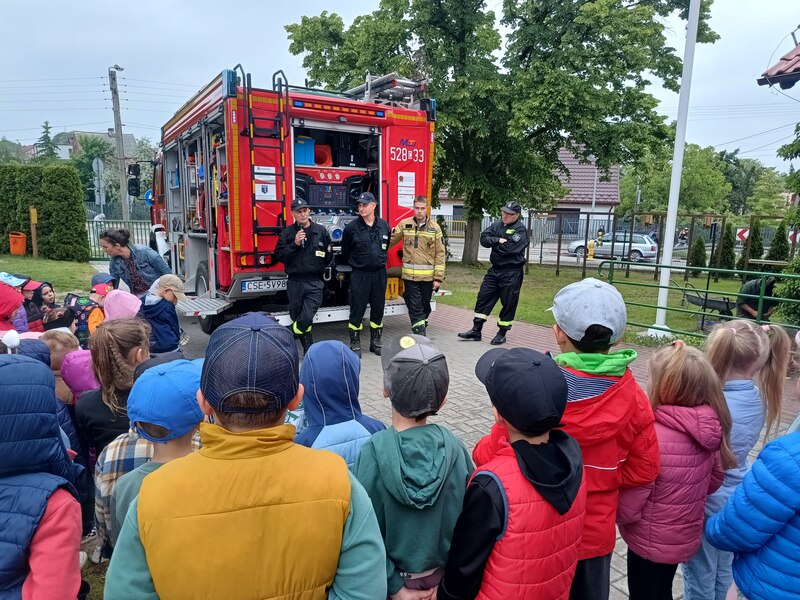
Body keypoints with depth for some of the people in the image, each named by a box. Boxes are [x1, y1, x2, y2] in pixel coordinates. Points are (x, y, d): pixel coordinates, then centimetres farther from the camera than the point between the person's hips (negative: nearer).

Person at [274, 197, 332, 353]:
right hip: (294, 282, 1)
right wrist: (294, 244, -14)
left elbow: (328, 255, 13)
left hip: (314, 283, -1)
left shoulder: (321, 231, 3)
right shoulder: (287, 233, 2)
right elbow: (279, 255, -3)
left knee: (306, 318, -15)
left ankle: (291, 337, 11)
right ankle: (309, 350, 22)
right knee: (298, 318, 9)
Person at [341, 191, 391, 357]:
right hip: (359, 275, -3)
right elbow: (345, 252, 5)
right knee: (357, 311, 1)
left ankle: (375, 343, 25)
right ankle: (355, 345, 13)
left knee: (378, 309, 11)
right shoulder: (351, 227, -8)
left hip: (379, 273, 3)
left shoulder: (384, 226, 1)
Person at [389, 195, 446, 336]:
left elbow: (440, 254, -1)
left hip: (428, 276, 1)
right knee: (415, 307, -1)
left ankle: (420, 325, 37)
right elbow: (390, 241, 8)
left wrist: (438, 278, -5)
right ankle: (420, 335, 4)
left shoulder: (434, 227, 0)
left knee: (425, 306, 14)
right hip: (410, 275, 0)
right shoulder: (404, 224, 1)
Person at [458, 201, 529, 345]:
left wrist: (494, 244, -7)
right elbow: (483, 238, -2)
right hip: (495, 269, 6)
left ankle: (502, 333, 18)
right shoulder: (497, 224, 8)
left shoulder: (521, 229, -10)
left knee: (508, 303, 3)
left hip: (511, 273, -6)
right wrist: (498, 240, -18)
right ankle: (476, 330, 13)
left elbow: (509, 248, -22)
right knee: (483, 297, 6)